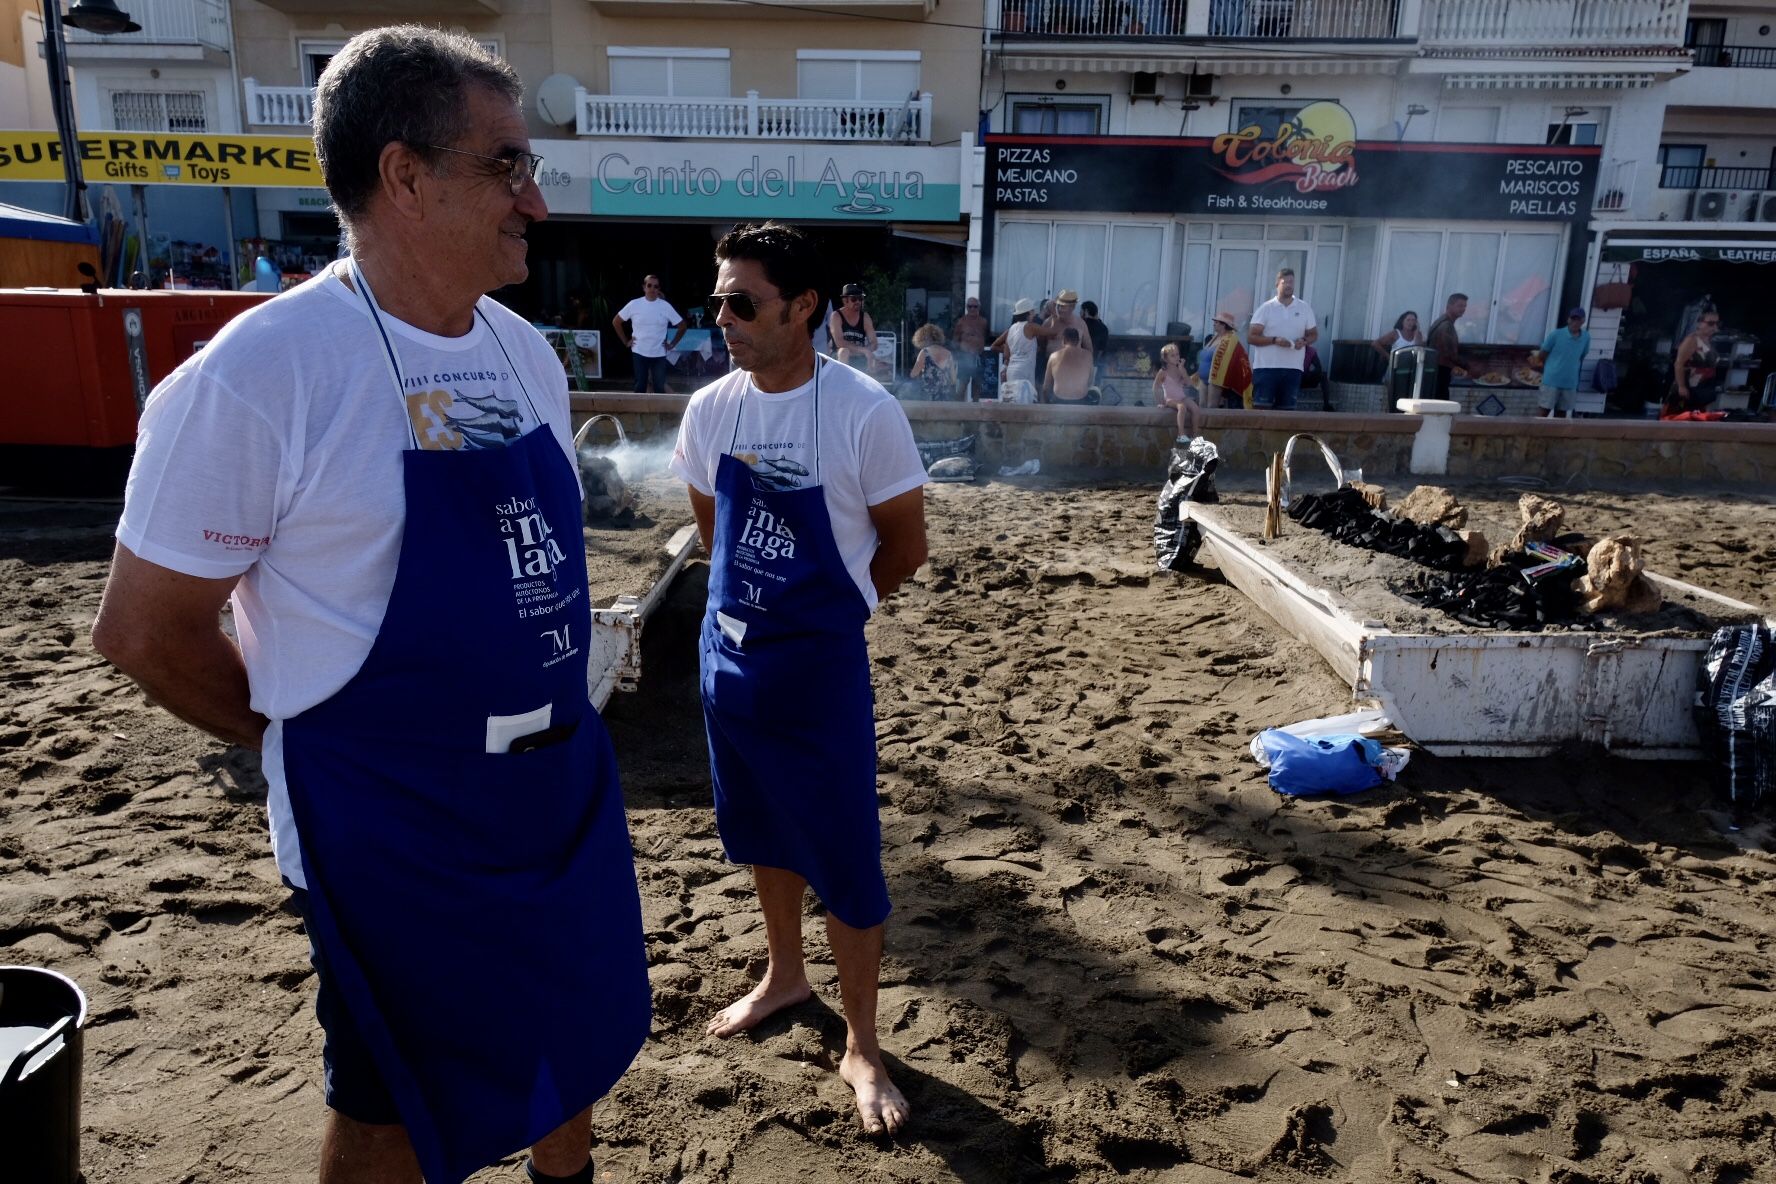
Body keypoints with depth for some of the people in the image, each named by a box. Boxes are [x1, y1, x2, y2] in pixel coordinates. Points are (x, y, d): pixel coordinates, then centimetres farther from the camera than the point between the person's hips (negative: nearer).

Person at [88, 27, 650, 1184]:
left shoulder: (527, 354, 3)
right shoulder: (260, 375, -19)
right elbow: (146, 627, -12)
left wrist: (549, 723, 11)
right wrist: (323, 745, -2)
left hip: (567, 781, 7)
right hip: (398, 819, -6)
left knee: (579, 1040, 24)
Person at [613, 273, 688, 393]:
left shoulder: (665, 306, -3)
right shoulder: (634, 304, -3)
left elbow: (682, 326, 5)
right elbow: (616, 322, 7)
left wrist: (672, 345, 2)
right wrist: (625, 341, 4)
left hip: (659, 354, 0)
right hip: (639, 353, 0)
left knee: (659, 387, 2)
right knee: (640, 387, 4)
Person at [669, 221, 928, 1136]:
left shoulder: (864, 413, -16)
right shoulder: (710, 409, -1)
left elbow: (906, 545, -7)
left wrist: (823, 607, 4)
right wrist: (754, 604, 9)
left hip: (820, 665, -5)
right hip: (729, 652, 5)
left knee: (845, 859, 3)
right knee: (761, 831, 21)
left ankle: (861, 1046, 23)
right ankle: (784, 975, 46)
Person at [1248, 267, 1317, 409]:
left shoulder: (1304, 308, 9)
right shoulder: (1266, 308, 1)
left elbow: (1314, 334, 15)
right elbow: (1251, 336, -4)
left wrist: (1304, 341, -8)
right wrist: (1274, 340, -18)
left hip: (1293, 368, 3)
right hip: (1266, 367, -3)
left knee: (1287, 409, 4)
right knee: (1261, 407, -7)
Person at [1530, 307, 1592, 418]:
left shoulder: (1586, 338, 3)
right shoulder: (1556, 334, -10)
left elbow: (1581, 358, 15)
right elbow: (1541, 355, 0)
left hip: (1570, 383, 4)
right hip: (1551, 380, -4)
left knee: (1561, 413, 10)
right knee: (1544, 410, -7)